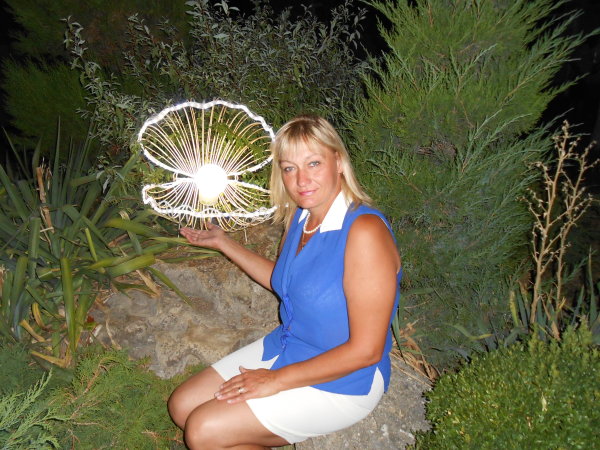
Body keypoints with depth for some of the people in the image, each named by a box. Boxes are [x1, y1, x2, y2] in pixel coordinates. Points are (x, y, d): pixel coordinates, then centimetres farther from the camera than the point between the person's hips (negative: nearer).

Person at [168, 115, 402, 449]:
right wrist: (223, 242, 17)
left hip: (341, 382, -8)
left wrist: (277, 380, -19)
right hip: (286, 346, 8)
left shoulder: (364, 231, -27)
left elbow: (365, 350, -25)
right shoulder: (300, 217, -1)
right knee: (182, 406, 6)